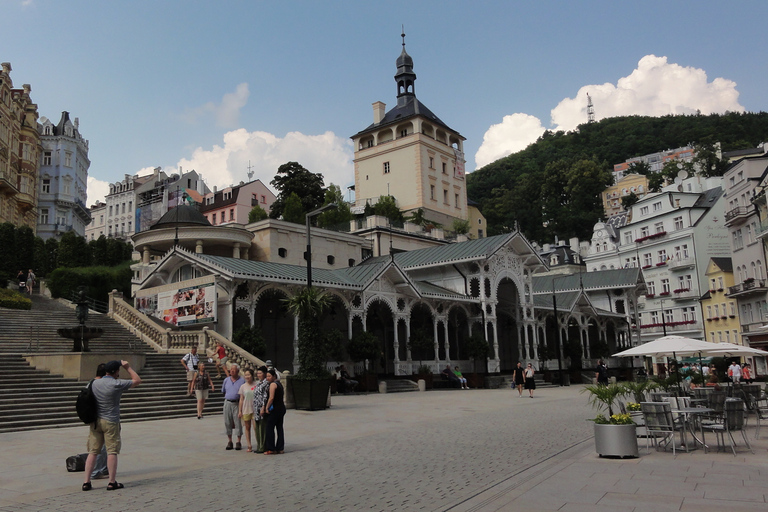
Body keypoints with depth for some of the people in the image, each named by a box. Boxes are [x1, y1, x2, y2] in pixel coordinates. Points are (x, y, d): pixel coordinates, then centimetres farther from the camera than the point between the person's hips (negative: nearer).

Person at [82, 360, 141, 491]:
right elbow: (138, 380, -3)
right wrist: (128, 367, 4)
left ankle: (86, 482, 9)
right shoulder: (117, 384, -13)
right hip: (110, 422, -5)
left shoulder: (94, 383, 4)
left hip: (95, 421, 5)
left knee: (92, 452, 9)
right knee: (112, 452, 1)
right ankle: (112, 482, 5)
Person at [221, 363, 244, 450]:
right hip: (227, 403, 4)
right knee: (228, 423, 6)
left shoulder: (242, 380, -1)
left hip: (237, 403, -3)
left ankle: (238, 442, 5)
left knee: (238, 423, -3)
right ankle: (230, 441, 16)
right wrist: (229, 397, 13)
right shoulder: (226, 380, 10)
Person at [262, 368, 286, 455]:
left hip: (274, 409, -9)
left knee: (270, 428, -1)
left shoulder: (273, 384, -12)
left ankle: (271, 449, 0)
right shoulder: (279, 383, 16)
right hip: (282, 408, 9)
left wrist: (266, 408, -11)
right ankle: (280, 448, 12)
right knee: (279, 428, 10)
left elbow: (271, 398, -20)